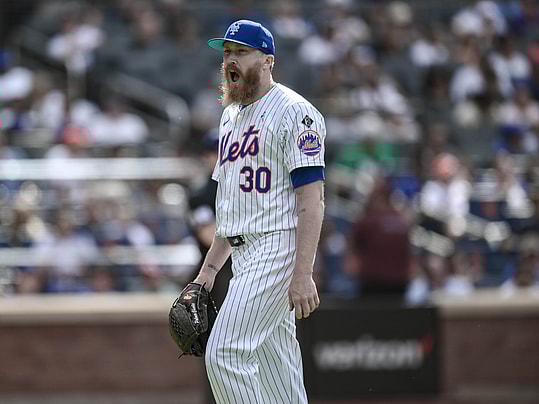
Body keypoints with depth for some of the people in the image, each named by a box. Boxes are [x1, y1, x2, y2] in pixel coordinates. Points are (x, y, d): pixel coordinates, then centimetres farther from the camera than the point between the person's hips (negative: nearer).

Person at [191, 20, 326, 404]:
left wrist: (302, 274, -24)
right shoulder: (231, 116, 19)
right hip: (245, 254, 9)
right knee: (274, 366, 9)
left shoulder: (293, 111, -9)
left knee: (225, 353, -17)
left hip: (278, 245, -9)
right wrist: (210, 268, 18)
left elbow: (311, 199, -16)